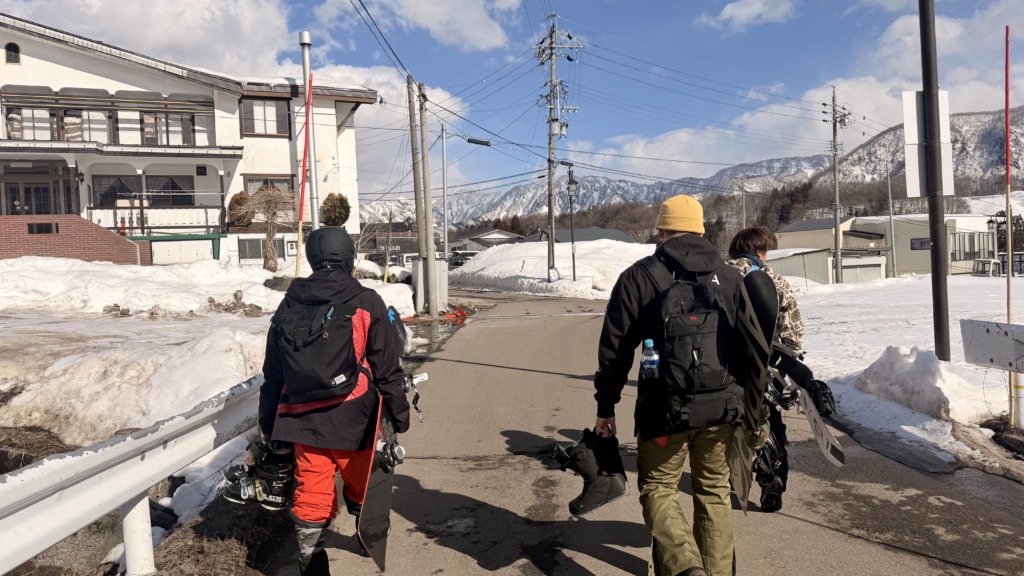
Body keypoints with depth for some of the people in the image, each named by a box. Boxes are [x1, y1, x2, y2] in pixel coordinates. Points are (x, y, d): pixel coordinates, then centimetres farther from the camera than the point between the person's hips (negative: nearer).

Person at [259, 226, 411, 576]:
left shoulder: (289, 305, 4)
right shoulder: (366, 303, -8)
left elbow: (273, 372, 9)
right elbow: (387, 369, -7)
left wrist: (269, 424, 17)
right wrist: (399, 414, 3)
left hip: (303, 420, 2)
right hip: (354, 420, -2)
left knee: (310, 495, 9)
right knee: (361, 484, 19)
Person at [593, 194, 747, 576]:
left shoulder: (639, 276, -4)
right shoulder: (730, 277, 8)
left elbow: (615, 345, -4)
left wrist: (605, 406, 4)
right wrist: (749, 401, 21)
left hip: (666, 407, -4)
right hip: (723, 406, 4)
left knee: (658, 487, 10)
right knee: (714, 490, 18)